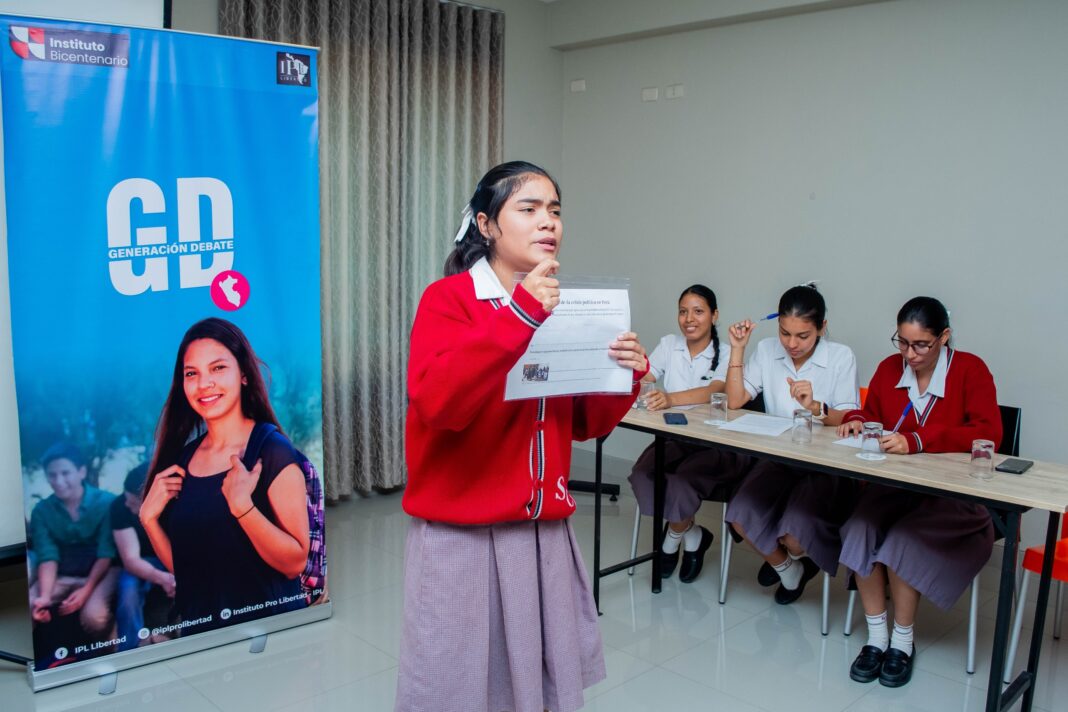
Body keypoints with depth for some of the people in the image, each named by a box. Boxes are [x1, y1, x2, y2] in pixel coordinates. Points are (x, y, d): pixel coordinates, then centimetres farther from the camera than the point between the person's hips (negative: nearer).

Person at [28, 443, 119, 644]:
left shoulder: (106, 502, -9)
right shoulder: (41, 511, 2)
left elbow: (106, 554, -11)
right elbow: (47, 557, -5)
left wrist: (86, 590, -23)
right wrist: (45, 596, -22)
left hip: (100, 573, -3)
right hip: (60, 576, 4)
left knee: (93, 616, -33)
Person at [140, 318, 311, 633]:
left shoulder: (273, 451, -15)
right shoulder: (182, 458, 2)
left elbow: (295, 563, -18)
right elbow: (181, 565, 7)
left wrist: (242, 506, -29)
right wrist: (149, 518, -8)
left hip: (270, 626, -5)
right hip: (199, 627, 5)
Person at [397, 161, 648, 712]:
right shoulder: (447, 299, -9)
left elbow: (584, 424, 11)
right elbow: (436, 403, -25)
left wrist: (623, 376, -8)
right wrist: (519, 314, -29)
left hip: (544, 531, 6)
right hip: (462, 534, -5)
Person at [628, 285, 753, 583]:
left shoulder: (725, 355, -3)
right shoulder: (669, 345, 9)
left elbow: (714, 391, -24)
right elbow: (642, 379, -3)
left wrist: (671, 398, -43)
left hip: (714, 444, -3)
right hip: (674, 438, 3)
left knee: (684, 480, -31)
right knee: (642, 475, -25)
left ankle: (673, 536, 5)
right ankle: (691, 536, 1)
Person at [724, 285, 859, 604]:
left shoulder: (841, 358, -7)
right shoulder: (767, 351, 3)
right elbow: (734, 401, -2)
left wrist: (816, 407, -29)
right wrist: (737, 350, -9)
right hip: (777, 458, 3)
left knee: (795, 535, -25)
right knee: (740, 518, -21)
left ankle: (798, 559, 18)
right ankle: (784, 567, 13)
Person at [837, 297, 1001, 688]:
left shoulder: (970, 370, -5)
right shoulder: (889, 368, 8)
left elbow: (988, 433, -19)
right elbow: (873, 412, 24)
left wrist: (917, 441, -31)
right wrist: (857, 420, -3)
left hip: (953, 494, -3)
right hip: (894, 485, 4)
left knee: (904, 539, -29)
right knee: (859, 530, -26)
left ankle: (903, 641, -7)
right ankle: (876, 637, -12)